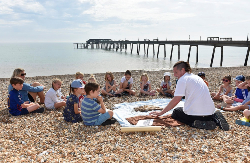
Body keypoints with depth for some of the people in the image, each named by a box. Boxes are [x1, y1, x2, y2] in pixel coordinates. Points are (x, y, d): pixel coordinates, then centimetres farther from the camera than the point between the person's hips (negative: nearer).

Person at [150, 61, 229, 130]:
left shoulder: (183, 79, -5)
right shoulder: (197, 77, 20)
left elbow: (176, 100, -11)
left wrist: (161, 112, -5)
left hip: (195, 114, -7)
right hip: (210, 112, 7)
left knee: (175, 113, 16)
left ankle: (195, 123, -10)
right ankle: (215, 118, 6)